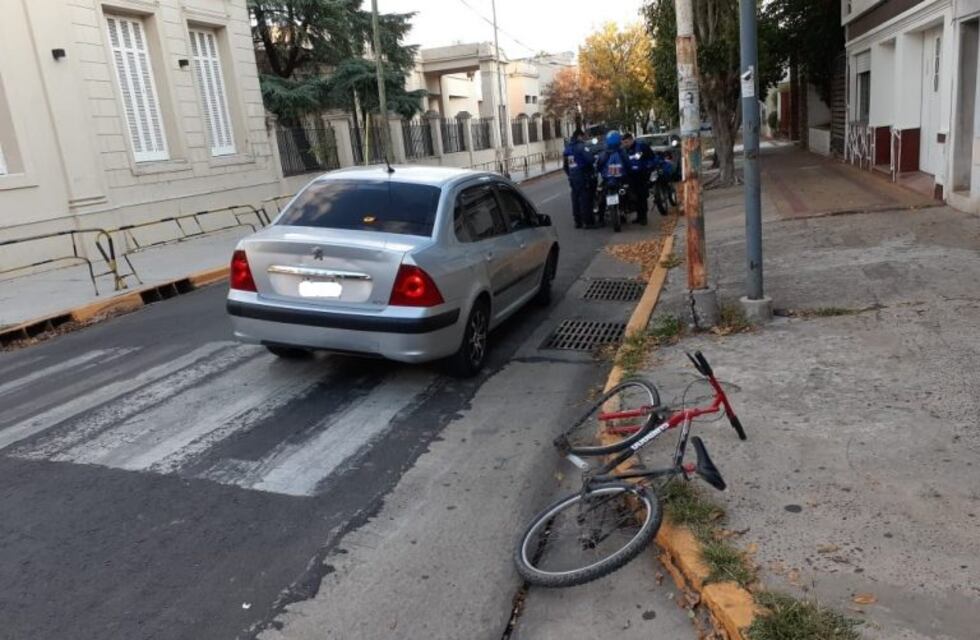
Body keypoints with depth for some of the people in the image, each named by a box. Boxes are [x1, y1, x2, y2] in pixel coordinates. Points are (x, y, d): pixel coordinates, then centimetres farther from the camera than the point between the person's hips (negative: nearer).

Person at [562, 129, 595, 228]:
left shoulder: (567, 147, 14)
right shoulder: (581, 146, -11)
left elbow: (565, 164, 18)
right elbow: (590, 159, -21)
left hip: (572, 178, 8)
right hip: (583, 177, -8)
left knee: (575, 199, 10)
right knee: (585, 199, -5)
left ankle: (577, 221, 14)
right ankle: (588, 221, -4)